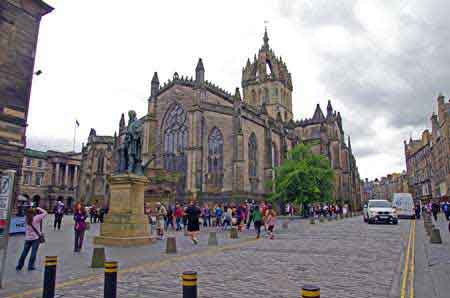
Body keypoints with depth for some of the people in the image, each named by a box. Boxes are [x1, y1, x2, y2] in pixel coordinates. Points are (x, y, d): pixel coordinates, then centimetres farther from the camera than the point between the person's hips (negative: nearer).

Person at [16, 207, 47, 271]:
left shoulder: (26, 218, -2)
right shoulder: (36, 218, -15)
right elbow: (45, 213, -10)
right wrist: (39, 209, 1)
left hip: (28, 238, 4)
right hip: (36, 238, -4)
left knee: (24, 252, 14)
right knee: (33, 252, 4)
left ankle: (19, 266, 20)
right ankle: (30, 266, 8)